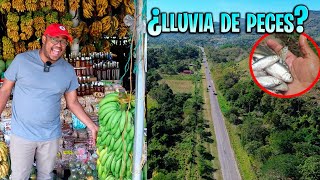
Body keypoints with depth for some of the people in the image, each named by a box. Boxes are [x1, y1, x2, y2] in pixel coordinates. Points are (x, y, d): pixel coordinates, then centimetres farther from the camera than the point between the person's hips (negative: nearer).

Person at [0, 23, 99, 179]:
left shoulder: (68, 70, -2)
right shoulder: (21, 60, -9)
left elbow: (72, 103, 5)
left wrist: (91, 126, -2)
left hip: (51, 136, 2)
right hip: (22, 134, -2)